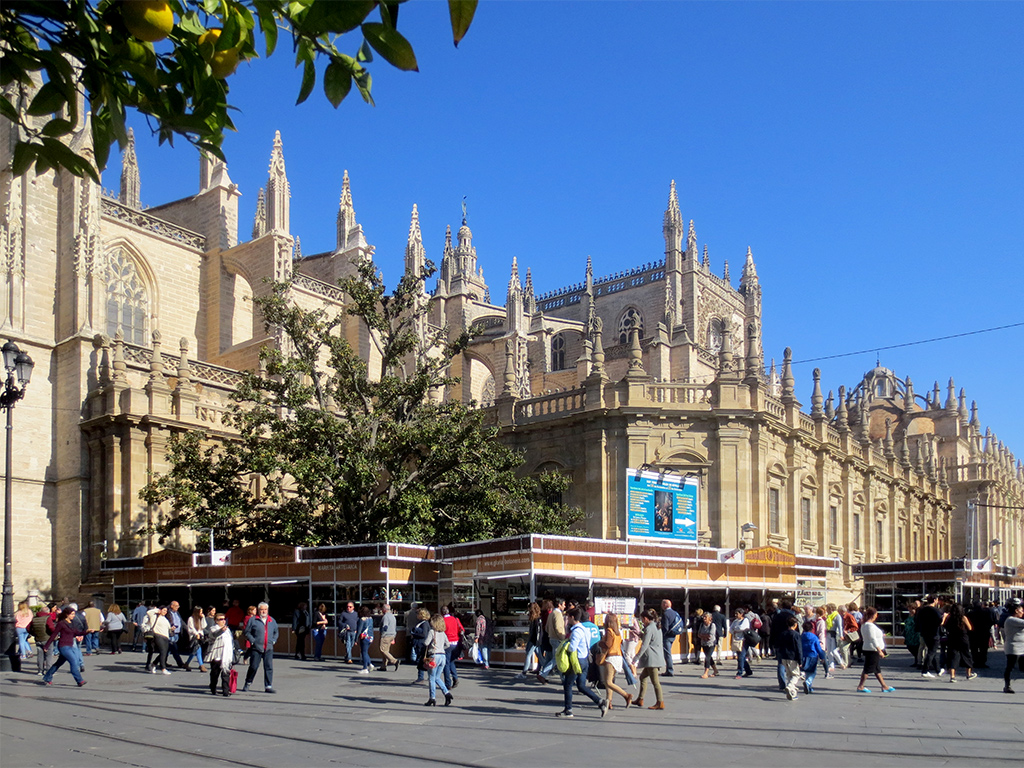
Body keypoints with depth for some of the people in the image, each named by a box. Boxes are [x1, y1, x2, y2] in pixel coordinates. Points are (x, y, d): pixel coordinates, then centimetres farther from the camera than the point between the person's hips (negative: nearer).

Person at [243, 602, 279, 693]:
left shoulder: (272, 620, 14)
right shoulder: (252, 620, 2)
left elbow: (276, 632, 25)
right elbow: (247, 632, 2)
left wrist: (273, 641, 10)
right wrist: (253, 641, -8)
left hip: (268, 648, 3)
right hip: (256, 648, -3)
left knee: (269, 667, -2)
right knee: (253, 667, 0)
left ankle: (268, 687, 2)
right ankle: (247, 684, 21)